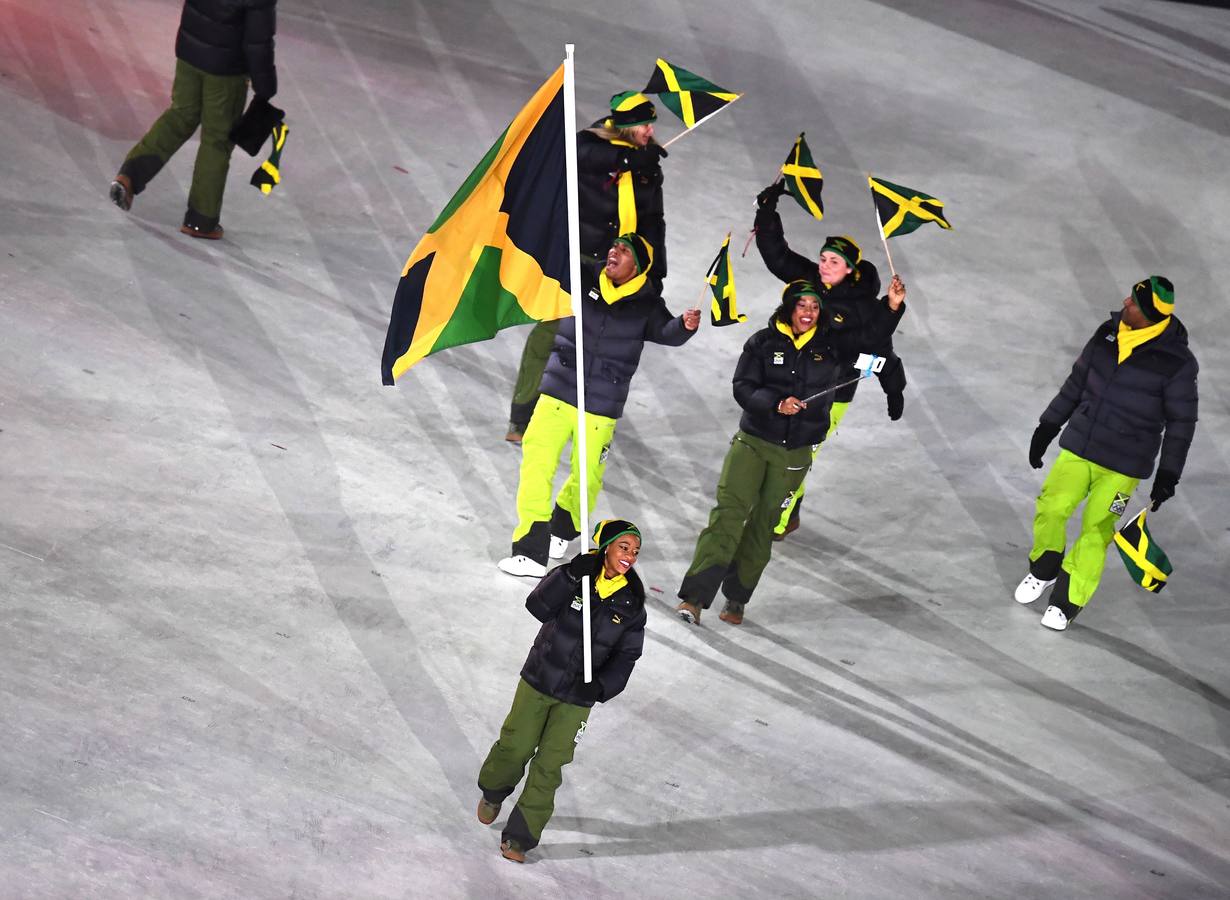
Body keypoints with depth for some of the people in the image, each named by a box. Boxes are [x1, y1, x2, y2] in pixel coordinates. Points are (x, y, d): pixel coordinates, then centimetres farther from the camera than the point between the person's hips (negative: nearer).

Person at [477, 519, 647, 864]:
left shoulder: (632, 604, -6)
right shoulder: (573, 576, -12)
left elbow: (626, 656, -3)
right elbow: (538, 606, -27)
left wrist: (601, 686, -18)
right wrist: (571, 576, -40)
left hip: (577, 697, 1)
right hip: (538, 680, -1)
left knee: (549, 765, 1)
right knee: (516, 746, 12)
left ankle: (519, 836, 13)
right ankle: (493, 792, 45)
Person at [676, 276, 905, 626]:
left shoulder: (832, 345, 3)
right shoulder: (763, 343, -1)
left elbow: (871, 332, -4)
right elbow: (743, 387, -7)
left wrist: (892, 306, -23)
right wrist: (776, 404, -22)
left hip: (795, 453, 2)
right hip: (752, 442, -2)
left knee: (763, 525, 7)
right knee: (729, 512, -13)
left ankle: (736, 599, 18)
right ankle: (694, 596, -17)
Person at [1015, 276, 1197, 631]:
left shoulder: (1177, 361, -15)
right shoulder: (1108, 332, -1)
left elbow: (1181, 421, -7)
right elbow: (1077, 380, 11)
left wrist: (1168, 474, -8)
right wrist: (1048, 425, 15)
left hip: (1123, 464, -4)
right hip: (1078, 446, 4)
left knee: (1095, 530, -2)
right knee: (1051, 508, -4)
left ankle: (1068, 600, 14)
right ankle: (1044, 569, 24)